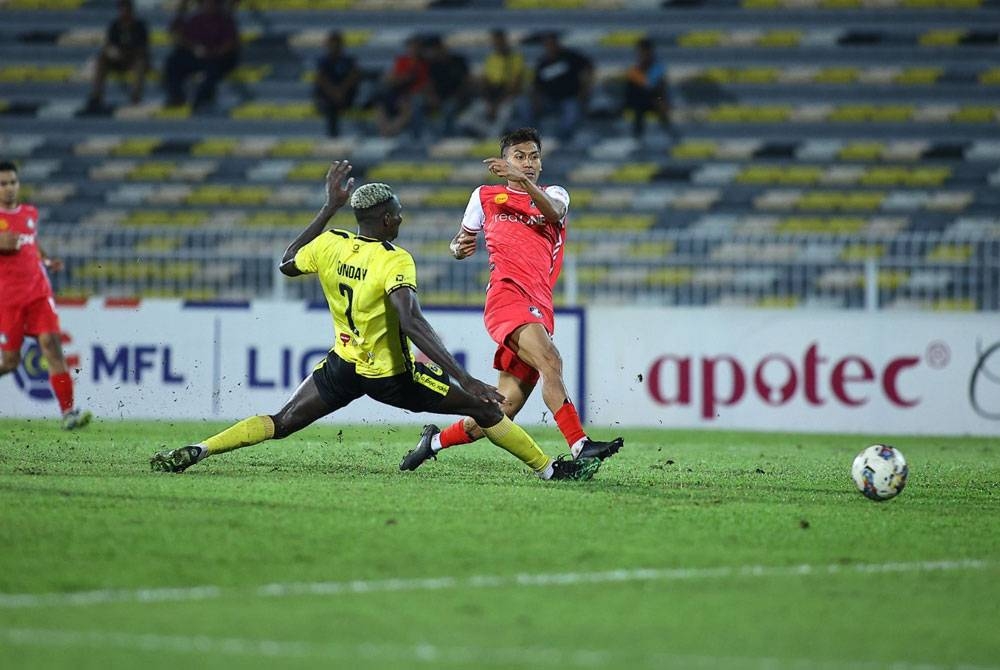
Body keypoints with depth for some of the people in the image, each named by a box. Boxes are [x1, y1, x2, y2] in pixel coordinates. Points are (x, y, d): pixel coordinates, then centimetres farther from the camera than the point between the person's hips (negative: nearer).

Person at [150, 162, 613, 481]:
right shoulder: (395, 262, -22)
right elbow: (412, 324, -35)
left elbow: (287, 264, 17)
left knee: (281, 422, 10)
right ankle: (549, 469, 7)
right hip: (393, 376, -5)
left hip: (343, 368, 5)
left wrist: (330, 208, 18)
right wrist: (465, 380, -39)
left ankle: (194, 452, -7)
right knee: (483, 409, 5)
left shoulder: (328, 245, -6)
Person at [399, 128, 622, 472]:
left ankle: (435, 441, 21)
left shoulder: (554, 195, 18)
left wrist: (524, 181, -24)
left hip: (540, 310, 3)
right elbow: (461, 240, 27)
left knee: (505, 408, 0)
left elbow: (554, 213, -7)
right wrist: (459, 248, 2)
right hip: (507, 294, -3)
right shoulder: (486, 197, 16)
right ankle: (580, 445, -38)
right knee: (549, 359, -30)